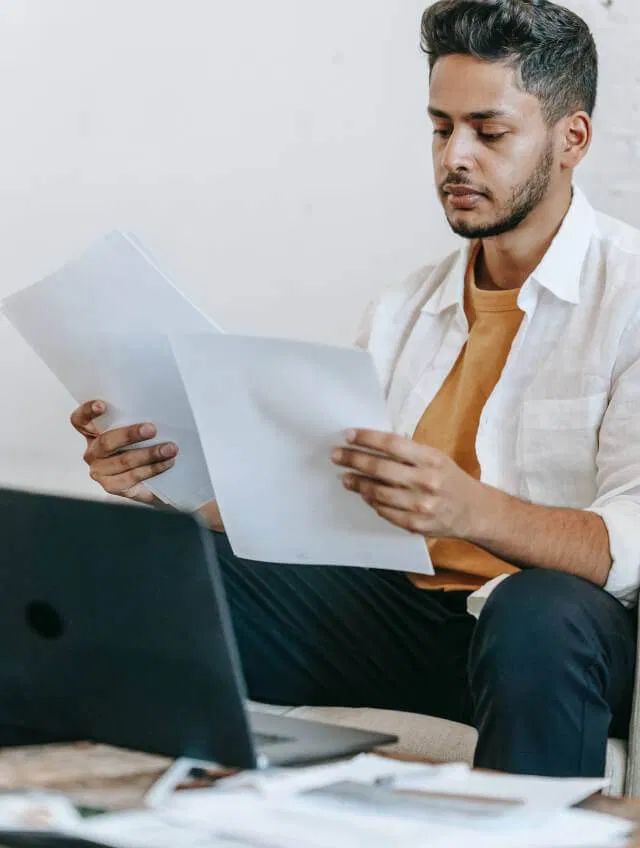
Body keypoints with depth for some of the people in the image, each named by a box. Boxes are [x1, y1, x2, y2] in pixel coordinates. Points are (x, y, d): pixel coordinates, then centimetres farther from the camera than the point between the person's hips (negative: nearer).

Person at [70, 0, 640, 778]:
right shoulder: (402, 311, 17)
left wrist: (473, 511, -34)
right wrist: (169, 489, -7)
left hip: (562, 623, -5)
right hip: (403, 602, 6)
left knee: (541, 614, -40)